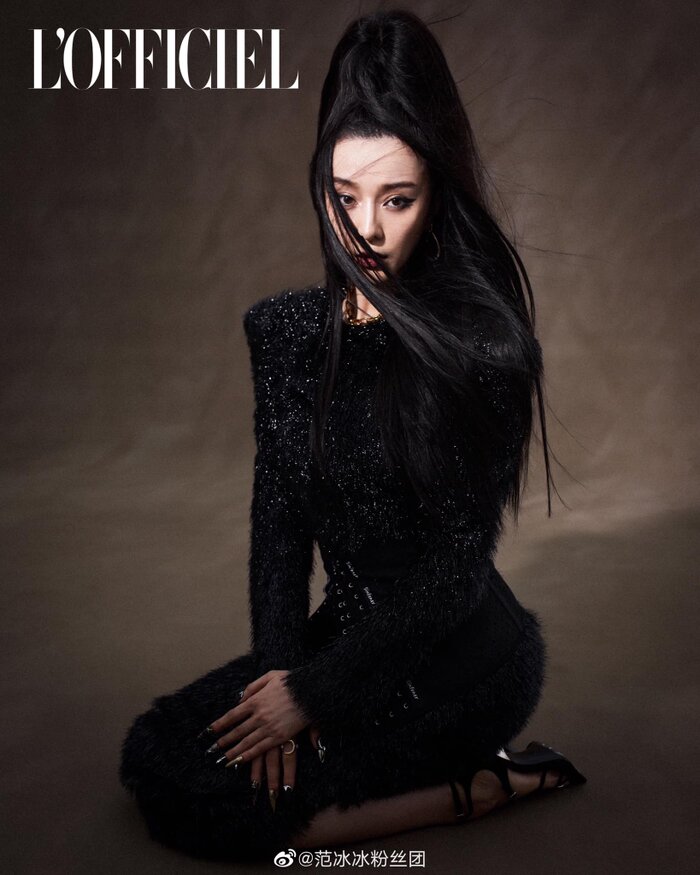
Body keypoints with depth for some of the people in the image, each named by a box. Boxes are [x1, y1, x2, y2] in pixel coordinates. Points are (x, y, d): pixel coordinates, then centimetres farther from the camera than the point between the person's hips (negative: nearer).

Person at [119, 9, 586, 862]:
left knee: (199, 800, -14)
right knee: (153, 753, -1)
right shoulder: (286, 329, 0)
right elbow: (278, 513, -1)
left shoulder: (480, 342, -19)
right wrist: (282, 667, -13)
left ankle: (481, 784, -2)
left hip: (462, 655, -7)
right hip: (349, 629, 7)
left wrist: (315, 692, -15)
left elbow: (455, 566, -18)